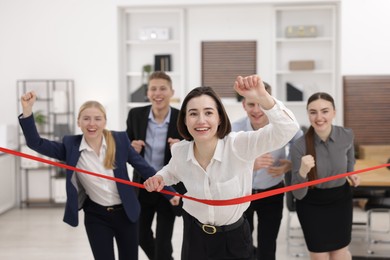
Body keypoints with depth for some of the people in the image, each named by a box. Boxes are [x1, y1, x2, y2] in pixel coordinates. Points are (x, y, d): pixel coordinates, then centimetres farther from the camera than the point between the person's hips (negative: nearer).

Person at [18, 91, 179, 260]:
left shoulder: (120, 140, -9)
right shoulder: (71, 145, -8)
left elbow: (144, 168, -4)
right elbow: (36, 143, -15)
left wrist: (169, 192, -2)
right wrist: (27, 110, -27)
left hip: (126, 213, 1)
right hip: (96, 216, -1)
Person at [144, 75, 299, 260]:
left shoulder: (239, 145, -24)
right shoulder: (180, 151, -12)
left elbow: (288, 129, -37)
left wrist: (262, 97, -52)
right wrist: (159, 178, -8)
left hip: (233, 238, -2)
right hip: (194, 236, 2)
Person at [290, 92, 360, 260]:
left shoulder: (347, 136, -14)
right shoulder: (299, 146, -24)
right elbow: (298, 194, -23)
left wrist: (351, 173, 2)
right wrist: (303, 172, -39)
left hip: (341, 199, 2)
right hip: (312, 204, -2)